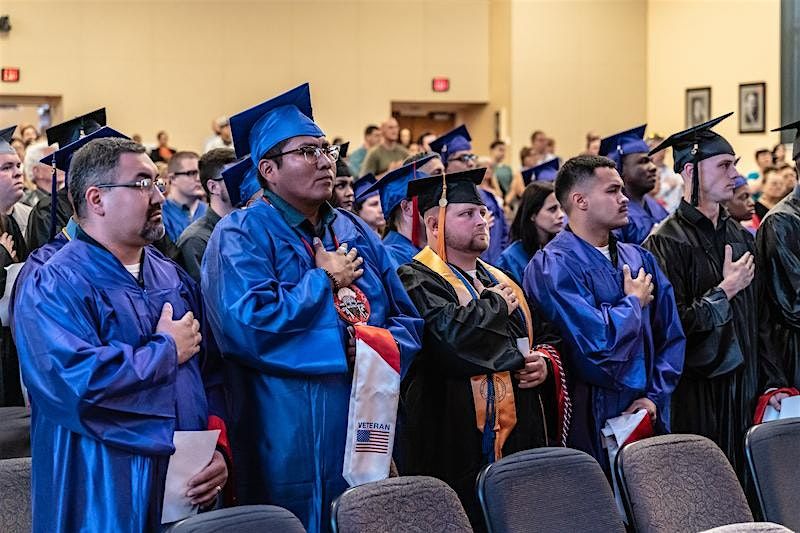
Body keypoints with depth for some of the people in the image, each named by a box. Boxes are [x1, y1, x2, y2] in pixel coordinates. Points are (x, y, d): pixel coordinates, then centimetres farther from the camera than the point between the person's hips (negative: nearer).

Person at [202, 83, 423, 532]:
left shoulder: (356, 233, 13)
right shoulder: (243, 236, -6)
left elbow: (408, 319, 11)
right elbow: (247, 327, -22)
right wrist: (324, 281, -11)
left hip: (366, 432, 6)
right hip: (291, 439, -6)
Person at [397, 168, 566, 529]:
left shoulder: (501, 281, 19)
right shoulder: (417, 280, -7)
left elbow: (545, 338, 24)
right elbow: (449, 331, -25)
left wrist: (546, 363, 1)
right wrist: (497, 305, -7)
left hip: (521, 438, 8)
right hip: (459, 443, -8)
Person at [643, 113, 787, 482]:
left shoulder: (741, 237, 11)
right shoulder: (666, 242, -11)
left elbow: (758, 319, 14)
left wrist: (770, 382, 11)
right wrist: (724, 291, -12)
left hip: (743, 389, 6)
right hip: (696, 395, -6)